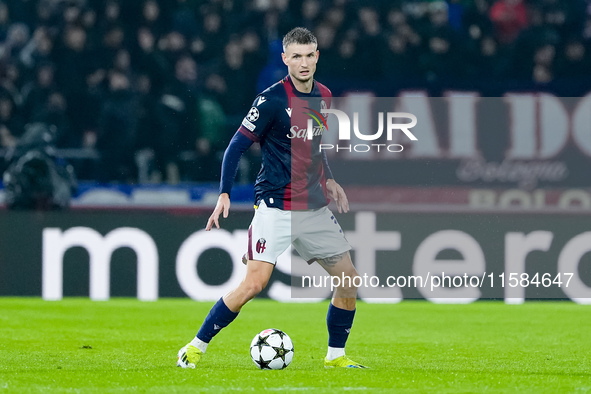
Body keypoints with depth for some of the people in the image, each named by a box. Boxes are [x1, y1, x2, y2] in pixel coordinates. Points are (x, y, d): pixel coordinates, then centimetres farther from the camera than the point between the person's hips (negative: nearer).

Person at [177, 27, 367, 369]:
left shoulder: (324, 96, 9)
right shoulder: (272, 100, -12)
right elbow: (238, 146, -10)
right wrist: (225, 194, -17)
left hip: (315, 209, 7)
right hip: (276, 208, -7)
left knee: (349, 278, 4)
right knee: (254, 284, -16)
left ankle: (336, 355, 20)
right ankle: (196, 347, -5)